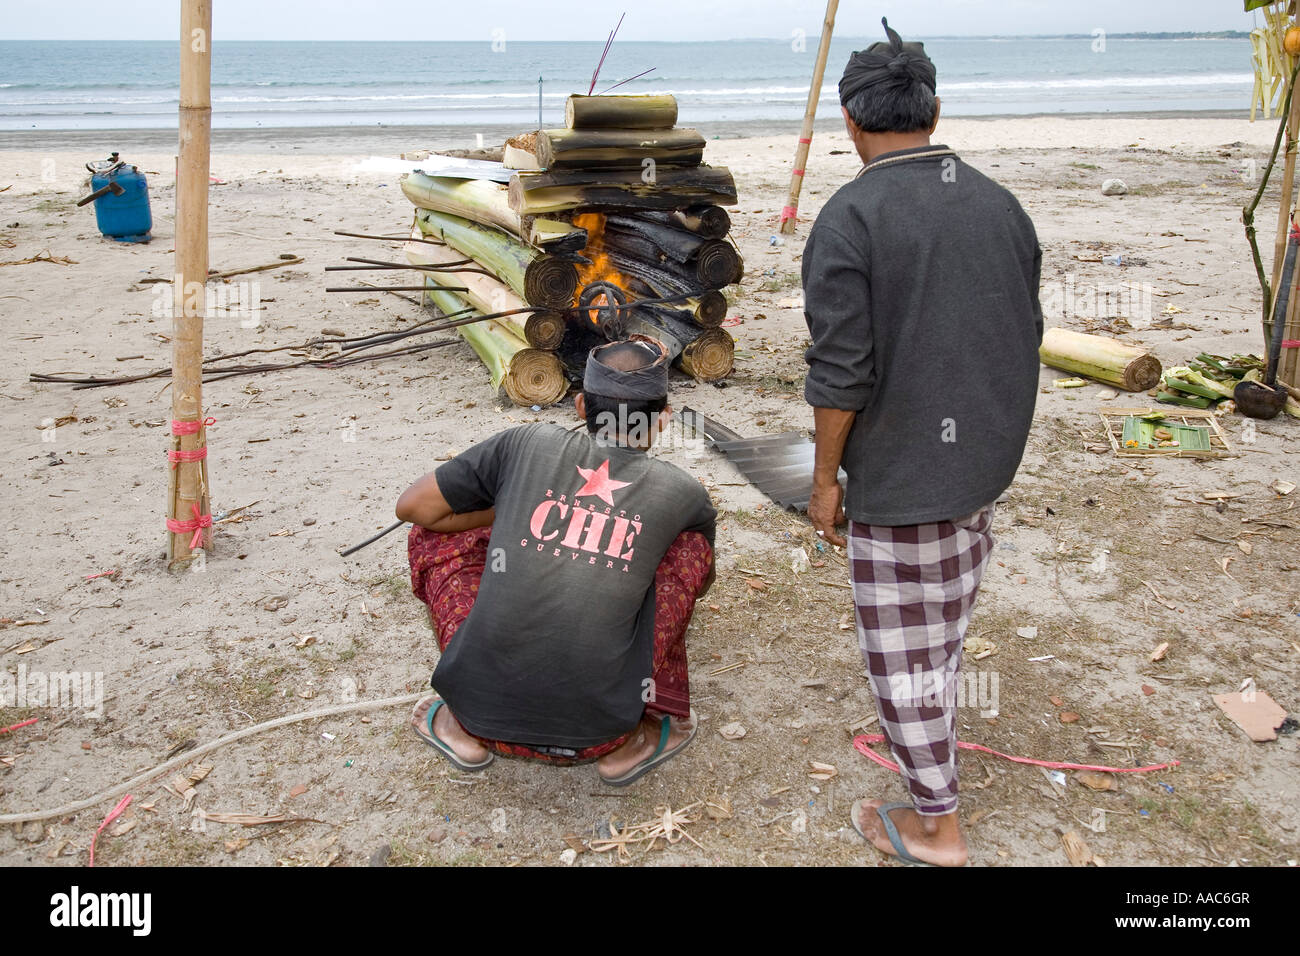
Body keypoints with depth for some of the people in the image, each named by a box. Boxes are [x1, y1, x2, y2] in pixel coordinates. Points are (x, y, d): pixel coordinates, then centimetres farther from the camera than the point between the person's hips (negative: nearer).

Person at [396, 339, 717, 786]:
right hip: (595, 730, 0)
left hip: (484, 710, 1)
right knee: (691, 545, 15)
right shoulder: (682, 494, 7)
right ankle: (631, 740, 14)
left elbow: (412, 507, 12)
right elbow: (703, 578, 29)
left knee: (433, 534, 22)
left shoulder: (527, 443, 4)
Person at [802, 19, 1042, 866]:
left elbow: (841, 371, -19)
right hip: (986, 458, 7)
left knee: (904, 638, 6)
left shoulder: (848, 218, -18)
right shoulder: (1002, 205, 1)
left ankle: (936, 823, 18)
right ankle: (933, 720, 47)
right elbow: (1025, 340, 8)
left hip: (897, 468, -6)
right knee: (948, 604, 25)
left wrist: (825, 477, -7)